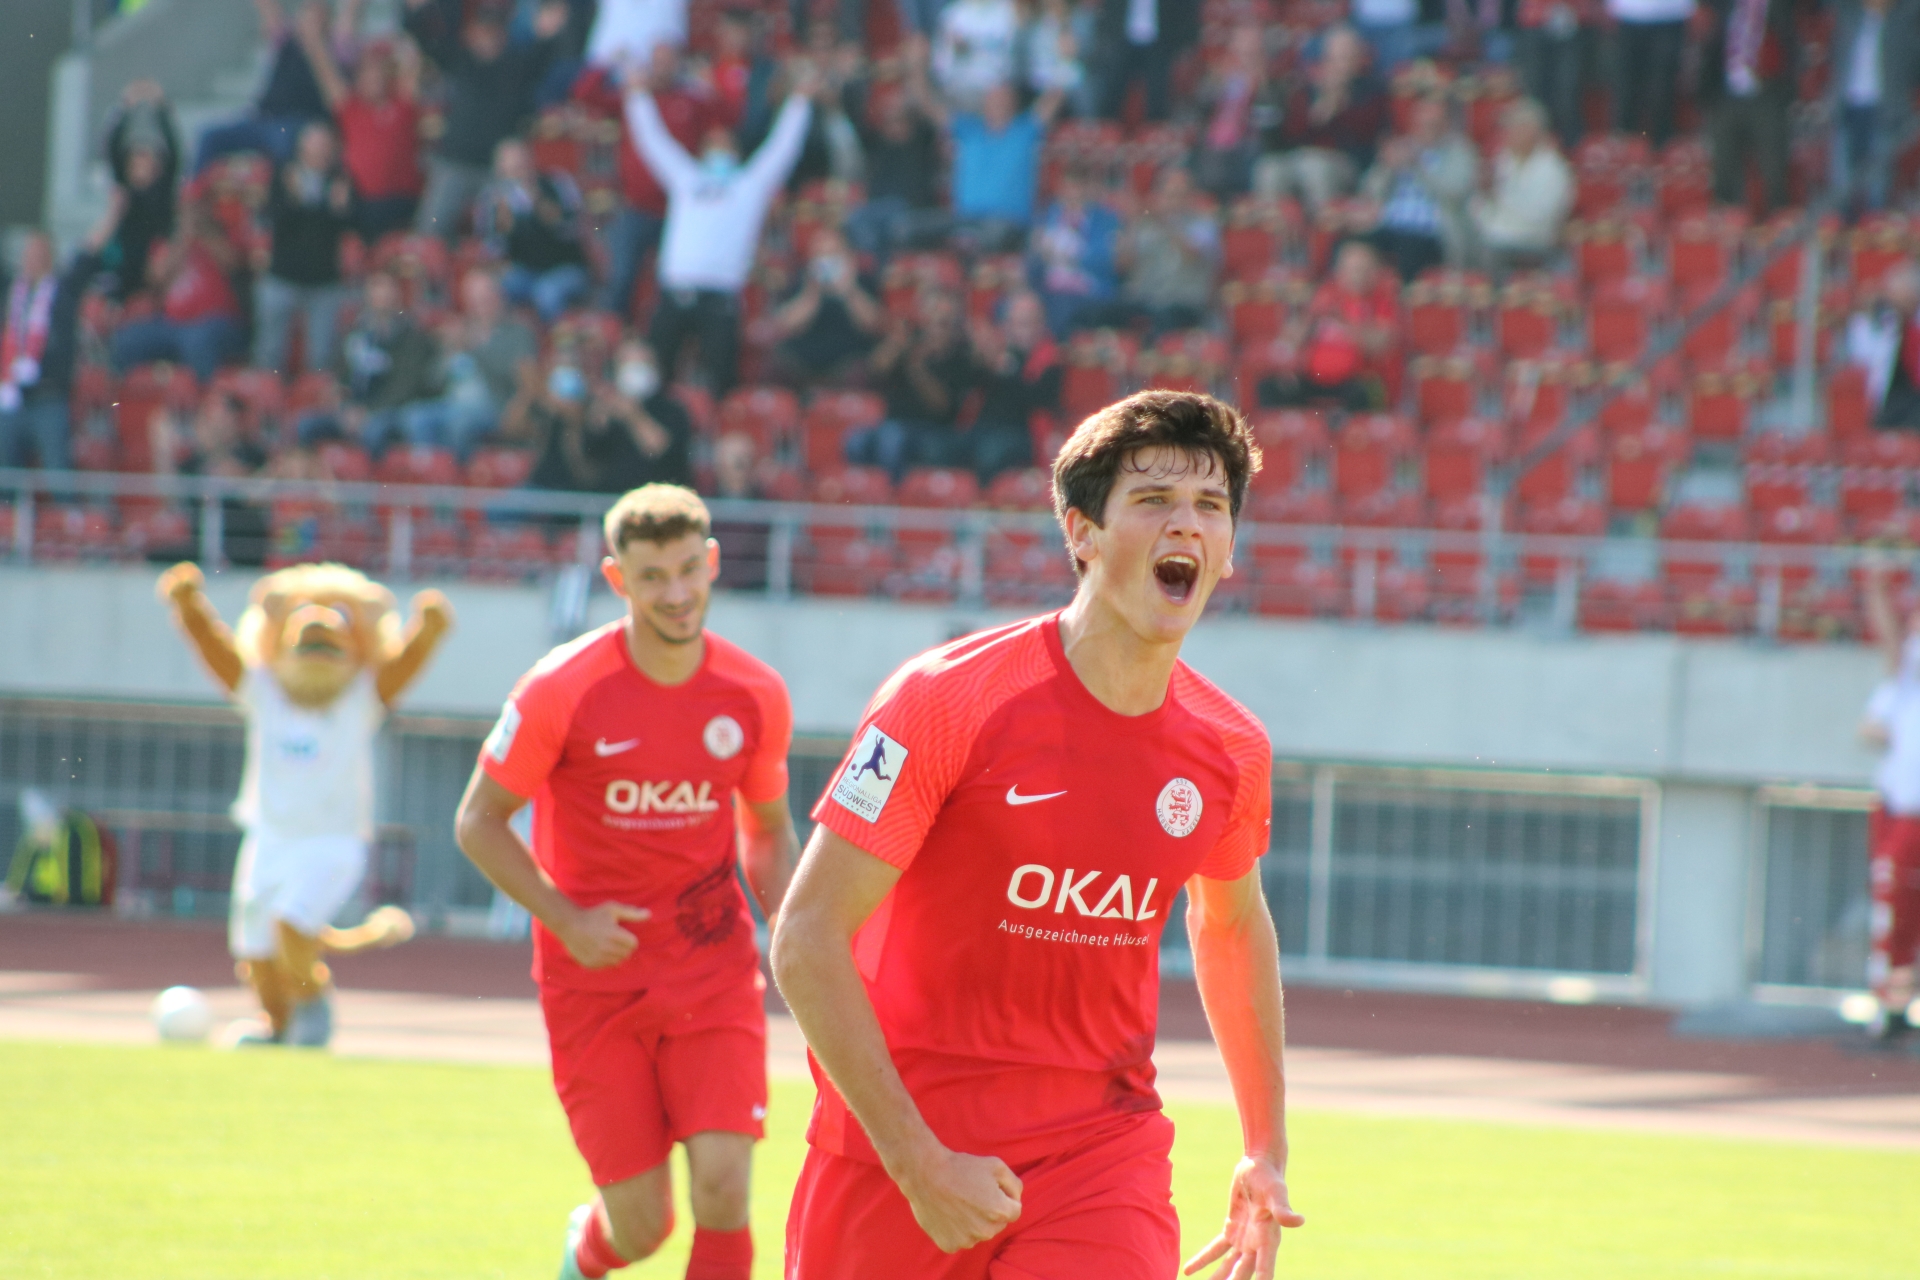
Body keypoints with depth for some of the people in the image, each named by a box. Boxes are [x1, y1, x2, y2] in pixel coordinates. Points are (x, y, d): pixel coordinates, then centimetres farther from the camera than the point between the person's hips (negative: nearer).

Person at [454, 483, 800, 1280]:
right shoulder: (563, 691, -10)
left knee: (722, 1190, -16)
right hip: (595, 981, -2)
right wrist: (566, 920, -15)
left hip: (714, 972, 2)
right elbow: (478, 821, -3)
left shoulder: (755, 696, -1)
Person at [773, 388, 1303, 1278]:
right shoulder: (947, 701, -14)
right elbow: (806, 941, -15)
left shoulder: (1229, 750, 1)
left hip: (1101, 1154, 3)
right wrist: (917, 1162, -20)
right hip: (894, 1147, -2)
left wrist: (1268, 1153, 24)